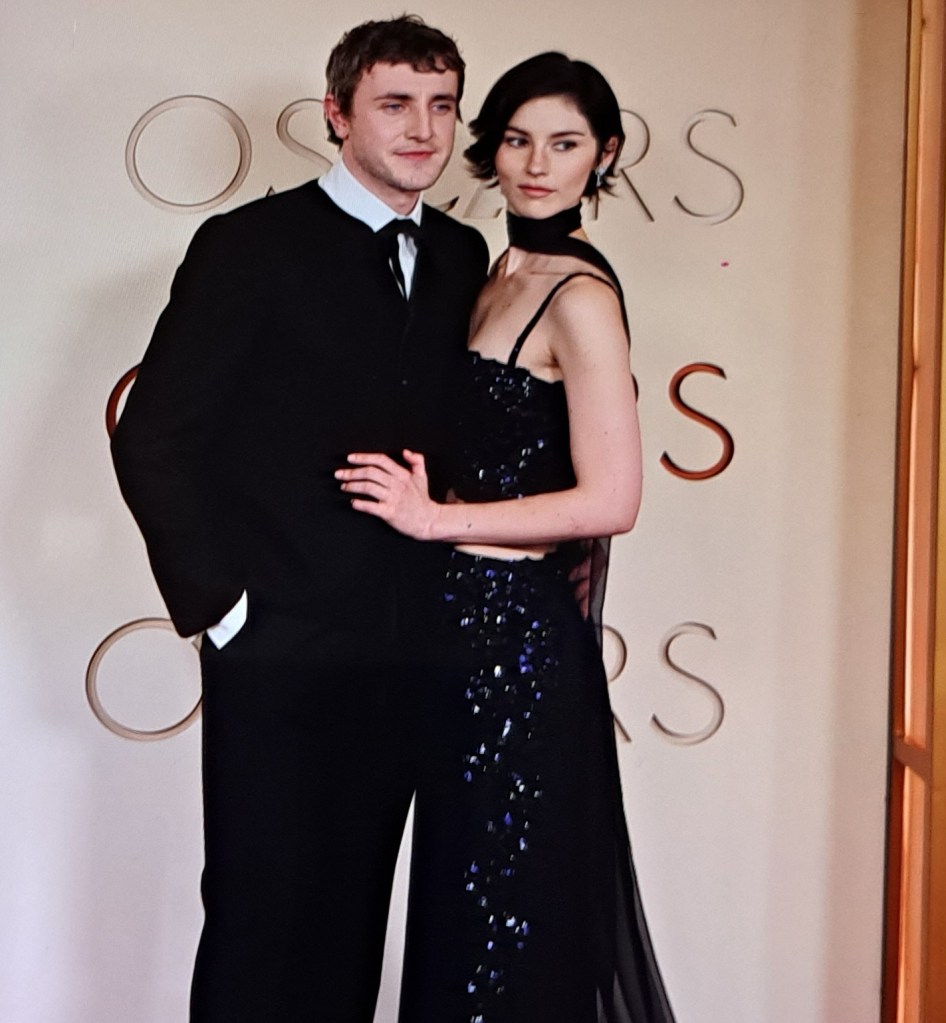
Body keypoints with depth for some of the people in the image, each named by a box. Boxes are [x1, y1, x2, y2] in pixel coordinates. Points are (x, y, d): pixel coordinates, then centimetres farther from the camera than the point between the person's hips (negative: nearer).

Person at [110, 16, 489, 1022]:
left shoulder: (463, 257, 10)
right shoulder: (251, 245, -5)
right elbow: (152, 438, -7)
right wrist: (216, 601, -10)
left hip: (404, 659, 5)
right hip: (279, 655, -4)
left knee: (354, 918, 15)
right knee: (261, 917, 6)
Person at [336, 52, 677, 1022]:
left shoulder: (579, 296, -14)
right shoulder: (502, 270, 11)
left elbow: (610, 501, -19)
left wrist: (433, 518, -16)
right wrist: (424, 494, 3)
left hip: (518, 630, -8)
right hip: (470, 619, 9)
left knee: (511, 900, 6)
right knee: (464, 890, 19)